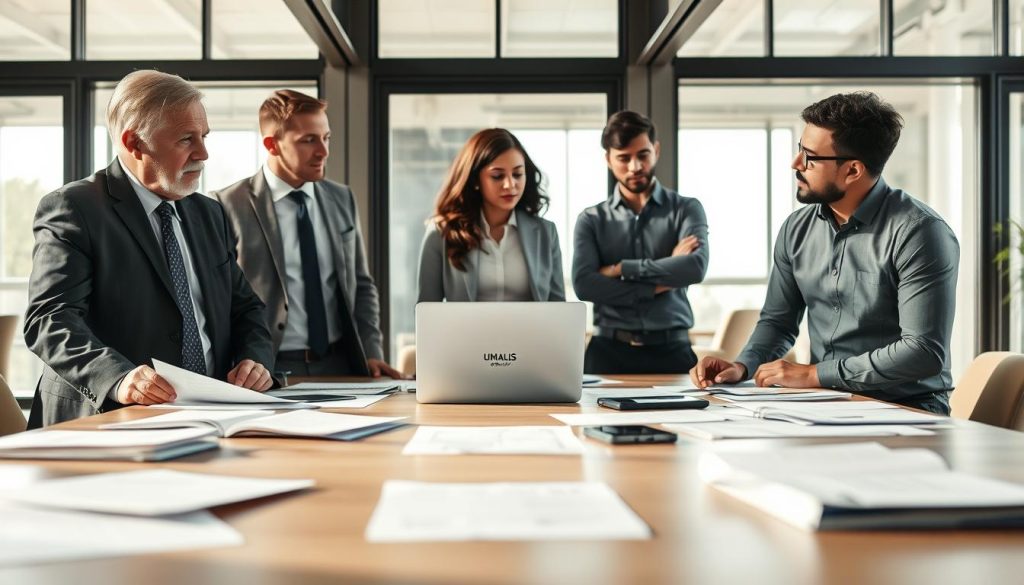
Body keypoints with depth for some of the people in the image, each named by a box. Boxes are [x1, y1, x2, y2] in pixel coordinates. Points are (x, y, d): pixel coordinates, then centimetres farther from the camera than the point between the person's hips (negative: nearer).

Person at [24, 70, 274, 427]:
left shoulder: (209, 214, 17)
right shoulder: (73, 209, -4)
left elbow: (244, 307, 20)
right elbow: (50, 319, -13)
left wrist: (255, 358, -1)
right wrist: (118, 377, -30)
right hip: (107, 423, -4)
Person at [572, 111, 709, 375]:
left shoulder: (686, 209, 5)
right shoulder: (591, 219, 7)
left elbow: (695, 268, -14)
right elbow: (584, 284, -10)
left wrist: (621, 269, -12)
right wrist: (661, 282, -11)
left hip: (671, 350, 0)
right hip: (608, 352, 1)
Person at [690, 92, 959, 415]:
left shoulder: (918, 232, -15)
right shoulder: (797, 229, 6)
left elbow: (924, 351, -21)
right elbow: (778, 321, 16)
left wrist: (814, 374, -19)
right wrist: (742, 366, -5)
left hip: (905, 408, -6)